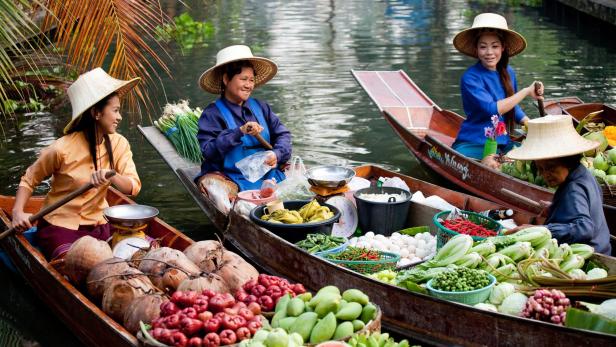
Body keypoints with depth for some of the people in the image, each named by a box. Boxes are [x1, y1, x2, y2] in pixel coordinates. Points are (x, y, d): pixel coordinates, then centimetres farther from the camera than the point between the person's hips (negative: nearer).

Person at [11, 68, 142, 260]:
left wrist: (111, 176, -33)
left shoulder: (118, 144, -2)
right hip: (59, 225, -4)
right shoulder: (62, 149, -16)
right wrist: (18, 212, -18)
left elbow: (133, 186, -13)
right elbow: (29, 180, -3)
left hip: (98, 225, 5)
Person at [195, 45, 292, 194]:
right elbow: (208, 151, -12)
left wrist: (277, 154, -10)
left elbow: (282, 134, 12)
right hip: (232, 179, -3)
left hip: (267, 175, 3)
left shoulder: (260, 107, 14)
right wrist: (239, 132, -20)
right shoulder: (212, 114, -1)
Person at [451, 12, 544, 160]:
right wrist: (526, 91, -18)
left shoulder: (508, 72, 9)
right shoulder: (470, 78, -13)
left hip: (503, 142, 6)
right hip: (473, 145, -6)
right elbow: (492, 109, -23)